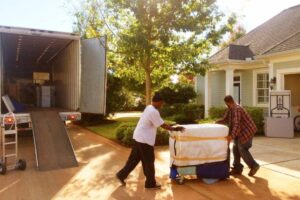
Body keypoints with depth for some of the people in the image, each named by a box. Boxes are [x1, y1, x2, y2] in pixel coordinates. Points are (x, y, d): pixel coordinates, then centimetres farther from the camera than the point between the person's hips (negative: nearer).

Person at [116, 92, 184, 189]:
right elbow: (163, 125, -15)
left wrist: (171, 127, 14)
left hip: (138, 137, 10)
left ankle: (121, 175, 24)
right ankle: (151, 183, 18)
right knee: (149, 161, 5)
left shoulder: (149, 108, 11)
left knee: (134, 159, 18)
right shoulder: (154, 112, -20)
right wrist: (175, 129, -4)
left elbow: (160, 123, 17)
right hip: (144, 139, -10)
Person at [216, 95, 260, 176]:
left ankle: (254, 165, 10)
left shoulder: (237, 109, -25)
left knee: (242, 149, -6)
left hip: (246, 130, -9)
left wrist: (232, 136, -41)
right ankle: (237, 168, 16)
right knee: (235, 148, 8)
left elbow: (237, 124, -34)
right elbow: (225, 119, 12)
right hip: (241, 131, 10)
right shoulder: (230, 109, 5)